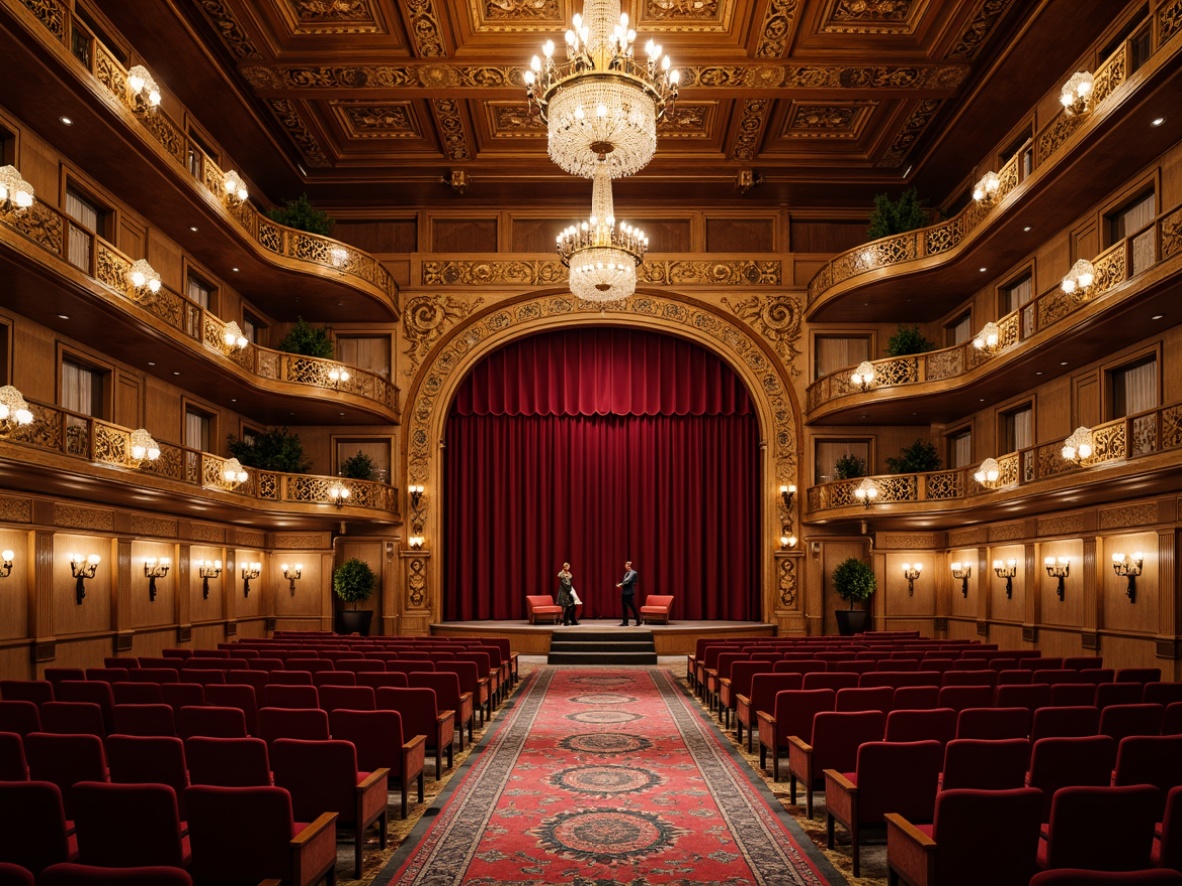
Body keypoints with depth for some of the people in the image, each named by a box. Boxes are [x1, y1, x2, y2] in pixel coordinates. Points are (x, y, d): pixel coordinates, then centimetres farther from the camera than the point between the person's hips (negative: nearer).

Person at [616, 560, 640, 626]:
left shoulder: (633, 573, -9)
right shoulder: (626, 573, 16)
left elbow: (628, 580, -19)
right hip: (624, 592, 8)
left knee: (633, 607, -4)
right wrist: (621, 585, -1)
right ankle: (625, 622, 12)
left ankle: (638, 622, 3)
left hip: (629, 592, -8)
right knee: (624, 608, 7)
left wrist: (621, 584, -18)